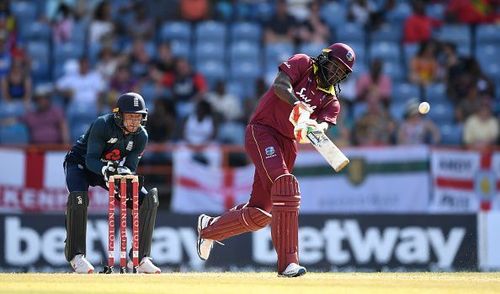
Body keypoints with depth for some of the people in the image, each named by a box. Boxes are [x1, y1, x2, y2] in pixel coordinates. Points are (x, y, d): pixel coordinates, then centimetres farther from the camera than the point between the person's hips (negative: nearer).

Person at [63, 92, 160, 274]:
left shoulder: (141, 136, -13)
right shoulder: (103, 125, -28)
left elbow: (131, 166, -14)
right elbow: (91, 159, -31)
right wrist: (105, 170, -51)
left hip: (112, 169, 5)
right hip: (81, 163, -5)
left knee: (148, 200, -10)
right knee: (78, 197, -36)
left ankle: (140, 257, -4)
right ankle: (76, 255, -22)